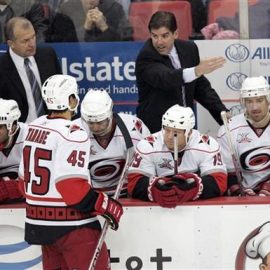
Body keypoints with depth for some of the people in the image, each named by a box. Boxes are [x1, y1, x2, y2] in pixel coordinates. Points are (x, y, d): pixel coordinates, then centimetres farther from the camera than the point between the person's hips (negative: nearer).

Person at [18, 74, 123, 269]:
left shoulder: (34, 129, 8)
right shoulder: (72, 134, -17)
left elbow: (25, 177, 14)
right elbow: (71, 186, -23)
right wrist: (105, 206, -15)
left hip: (39, 221, 9)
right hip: (71, 225, -9)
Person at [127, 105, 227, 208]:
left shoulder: (207, 145, -7)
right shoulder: (147, 146, -6)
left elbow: (219, 182, -13)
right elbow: (134, 183, -11)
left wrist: (194, 187, -33)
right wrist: (156, 189, -32)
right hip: (157, 207, 0)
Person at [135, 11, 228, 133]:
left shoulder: (189, 49, 6)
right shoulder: (145, 57, -14)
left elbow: (200, 86, 17)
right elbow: (165, 79, -33)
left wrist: (224, 114, 7)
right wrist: (197, 71, -49)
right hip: (156, 128, -5)